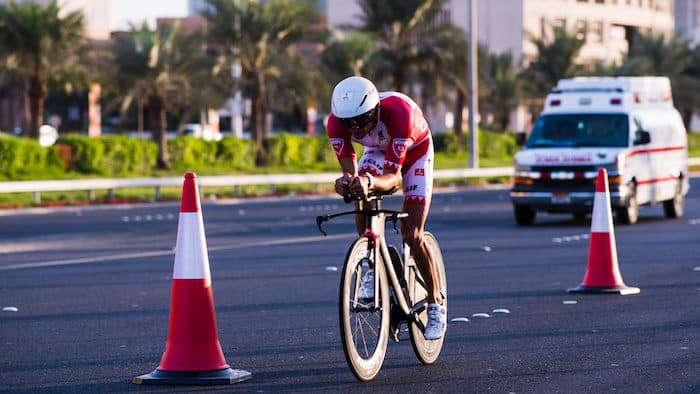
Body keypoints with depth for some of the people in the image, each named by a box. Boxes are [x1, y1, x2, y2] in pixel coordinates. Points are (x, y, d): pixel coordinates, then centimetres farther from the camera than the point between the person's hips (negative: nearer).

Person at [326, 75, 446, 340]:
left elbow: (392, 176, -44)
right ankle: (373, 266, -5)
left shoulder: (399, 111, -43)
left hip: (415, 152, -3)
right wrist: (346, 182, -55)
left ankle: (436, 304, 4)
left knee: (411, 235, -12)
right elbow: (349, 170, -32)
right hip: (378, 151, 3)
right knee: (360, 205, -28)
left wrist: (369, 182, -65)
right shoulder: (338, 121, -32)